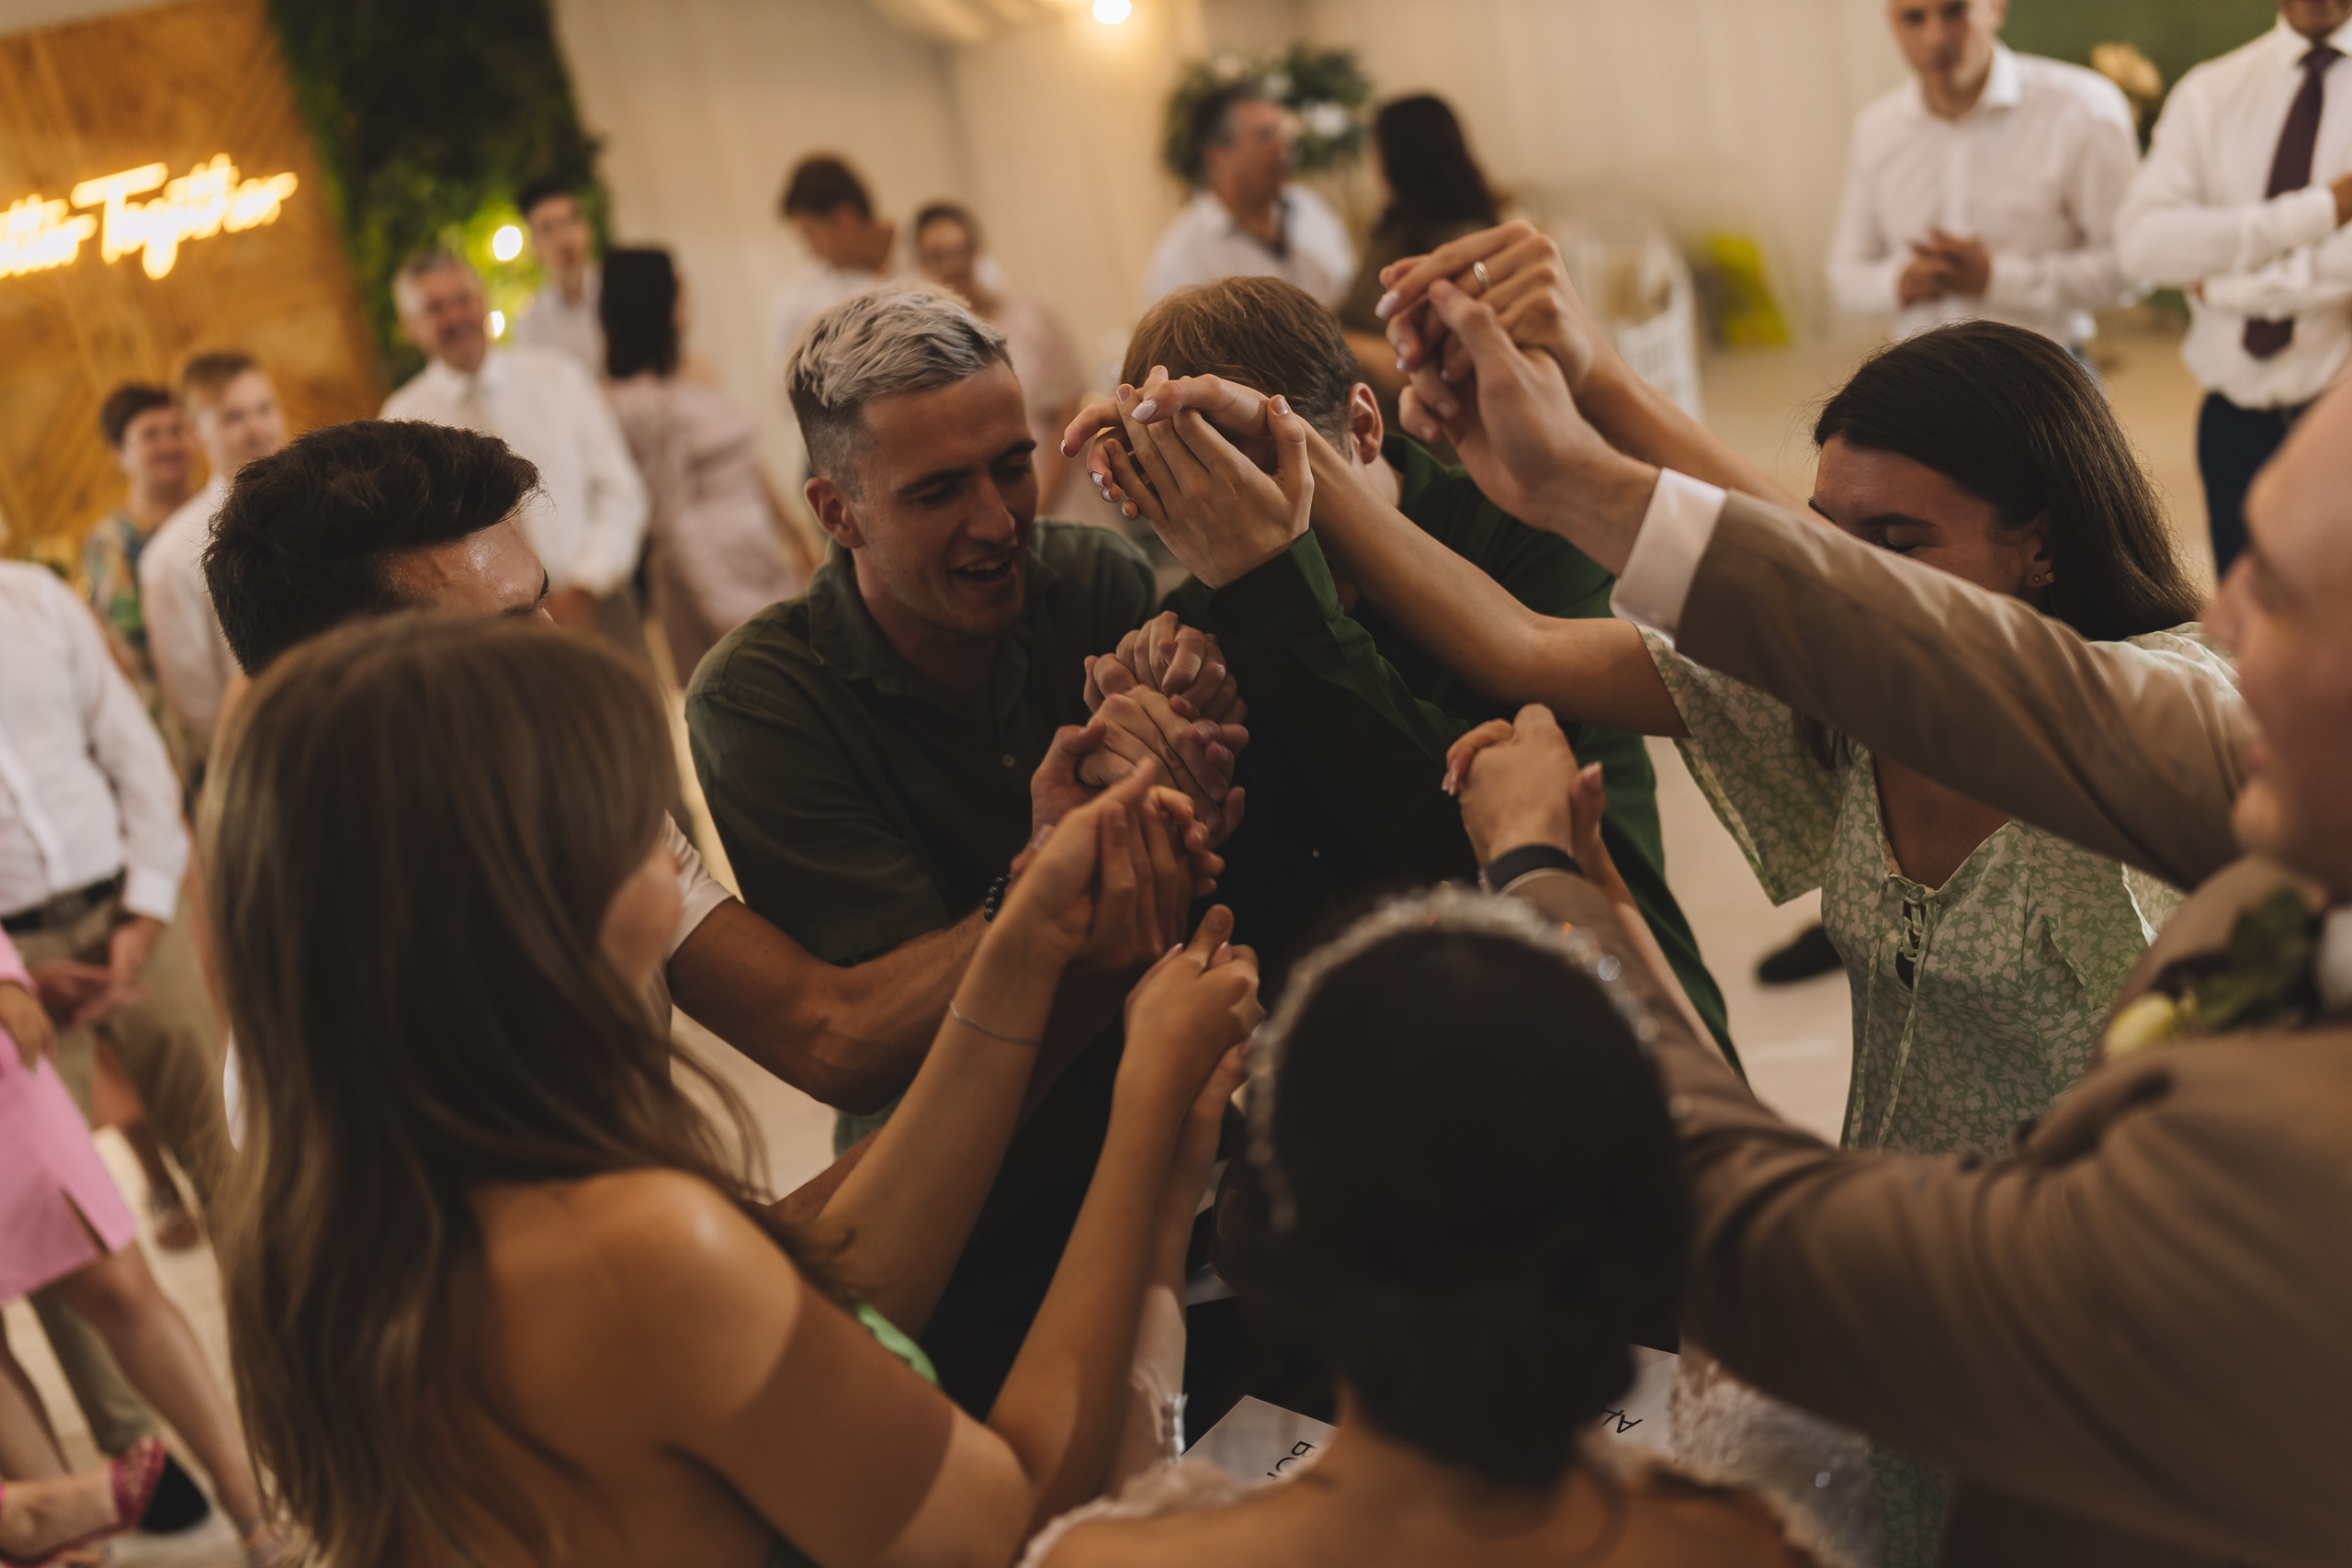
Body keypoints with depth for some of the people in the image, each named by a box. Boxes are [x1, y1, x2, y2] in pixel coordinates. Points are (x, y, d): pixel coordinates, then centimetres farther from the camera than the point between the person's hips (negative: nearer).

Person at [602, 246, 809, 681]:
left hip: (763, 552, 8)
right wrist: (723, 616, -13)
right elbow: (670, 519, -14)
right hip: (709, 569, -8)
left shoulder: (699, 375, 10)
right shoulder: (635, 401, -15)